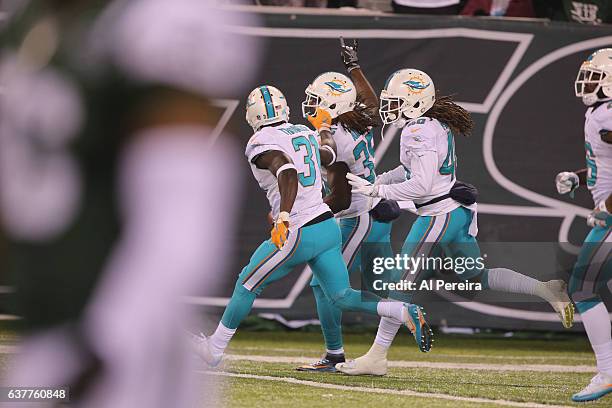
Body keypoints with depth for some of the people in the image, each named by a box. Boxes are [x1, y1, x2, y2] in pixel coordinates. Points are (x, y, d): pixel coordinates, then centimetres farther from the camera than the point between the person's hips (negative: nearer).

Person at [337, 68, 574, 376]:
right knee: (475, 278, 20)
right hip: (459, 211, 10)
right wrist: (375, 182, 16)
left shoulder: (418, 133, -18)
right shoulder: (436, 125, 11)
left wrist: (377, 191, -17)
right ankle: (545, 289, 11)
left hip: (439, 216, -10)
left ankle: (376, 357, 1)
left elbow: (422, 186, -24)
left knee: (403, 284, -4)